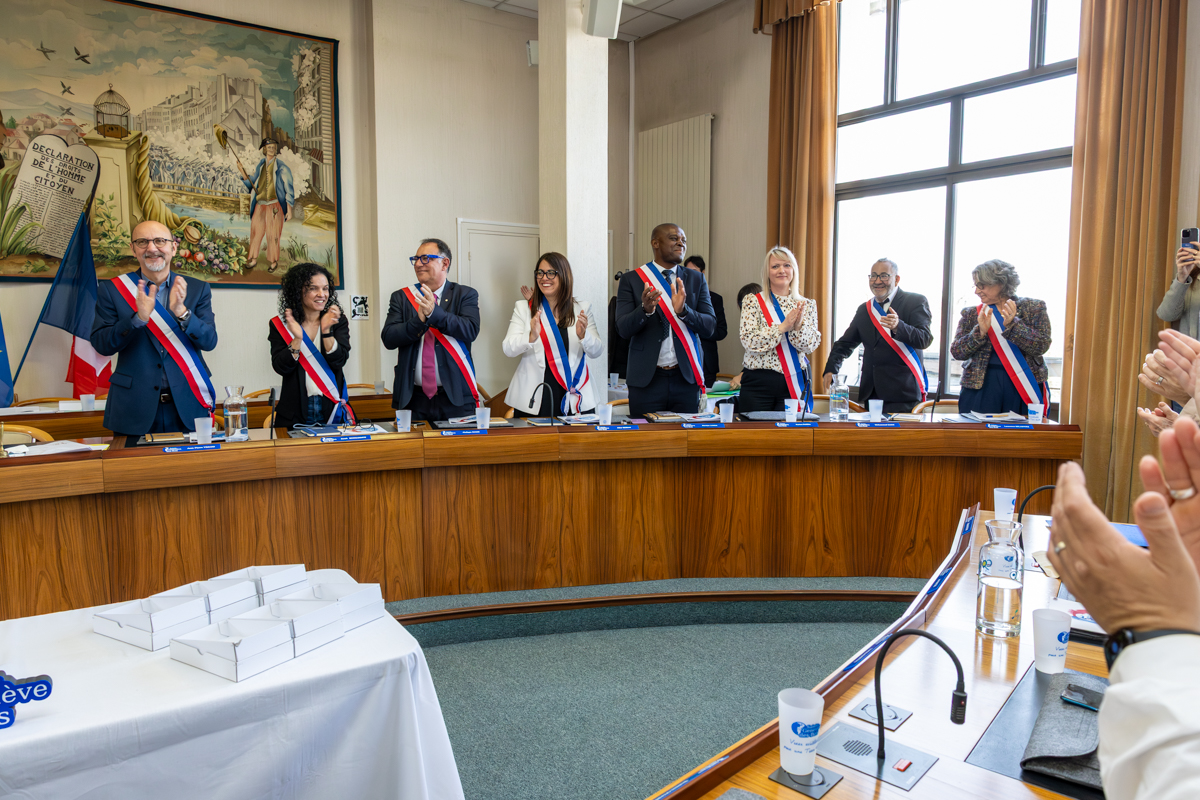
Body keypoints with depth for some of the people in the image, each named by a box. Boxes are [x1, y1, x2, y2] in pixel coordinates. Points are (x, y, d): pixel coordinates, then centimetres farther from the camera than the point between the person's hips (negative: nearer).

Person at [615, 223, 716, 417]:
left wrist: (683, 310, -20)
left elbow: (709, 326, -1)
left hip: (687, 377, 2)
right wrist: (645, 309, -27)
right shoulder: (631, 280, 1)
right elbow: (624, 329, -7)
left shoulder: (696, 280, 8)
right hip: (647, 379, -2)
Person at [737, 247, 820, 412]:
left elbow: (811, 345, -1)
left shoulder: (807, 305, 8)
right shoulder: (752, 301, 1)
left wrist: (798, 326, -20)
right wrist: (783, 327, -19)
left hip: (795, 383, 2)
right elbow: (749, 341, -11)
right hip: (758, 382, -2)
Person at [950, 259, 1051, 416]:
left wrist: (1012, 325, -18)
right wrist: (980, 332, -16)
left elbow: (1042, 346, -7)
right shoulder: (971, 313, 9)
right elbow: (956, 352, 0)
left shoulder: (1034, 308, 5)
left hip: (1024, 387, -1)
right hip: (981, 386, 1)